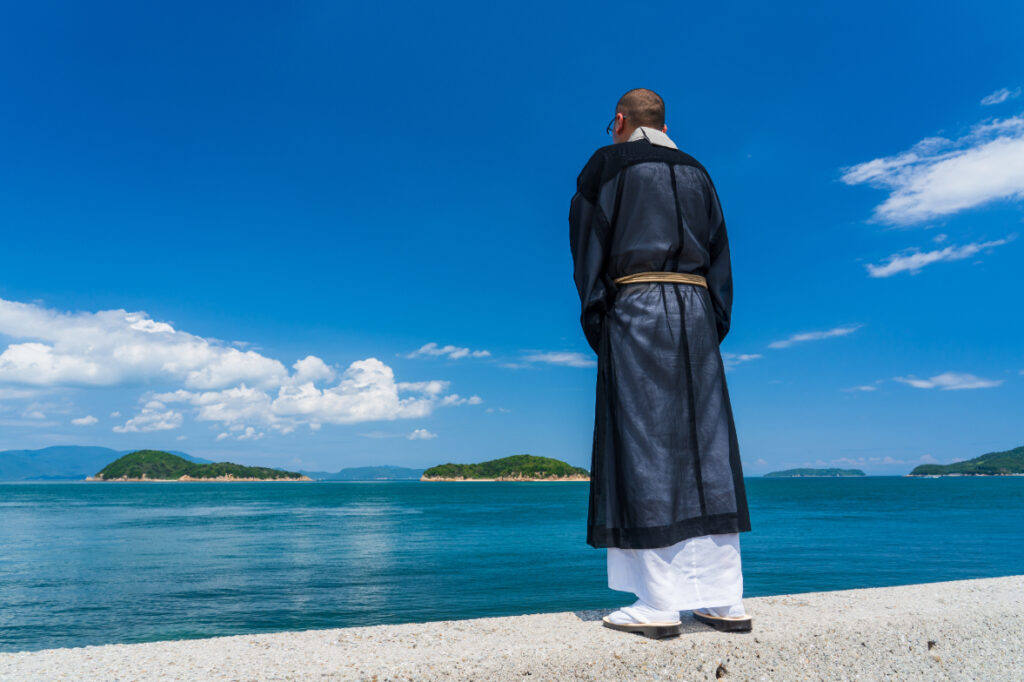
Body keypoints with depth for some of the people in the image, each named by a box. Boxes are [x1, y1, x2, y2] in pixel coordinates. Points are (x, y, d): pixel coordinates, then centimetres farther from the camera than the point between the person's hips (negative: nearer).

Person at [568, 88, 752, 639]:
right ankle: (724, 599, 7)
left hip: (635, 307, -5)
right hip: (696, 310, 5)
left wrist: (596, 325, 2)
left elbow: (589, 247, -1)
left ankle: (660, 605, -4)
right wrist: (714, 326, 14)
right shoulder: (695, 172, 21)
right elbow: (720, 257, 16)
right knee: (706, 452, 4)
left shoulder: (608, 164, 7)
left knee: (646, 451, -6)